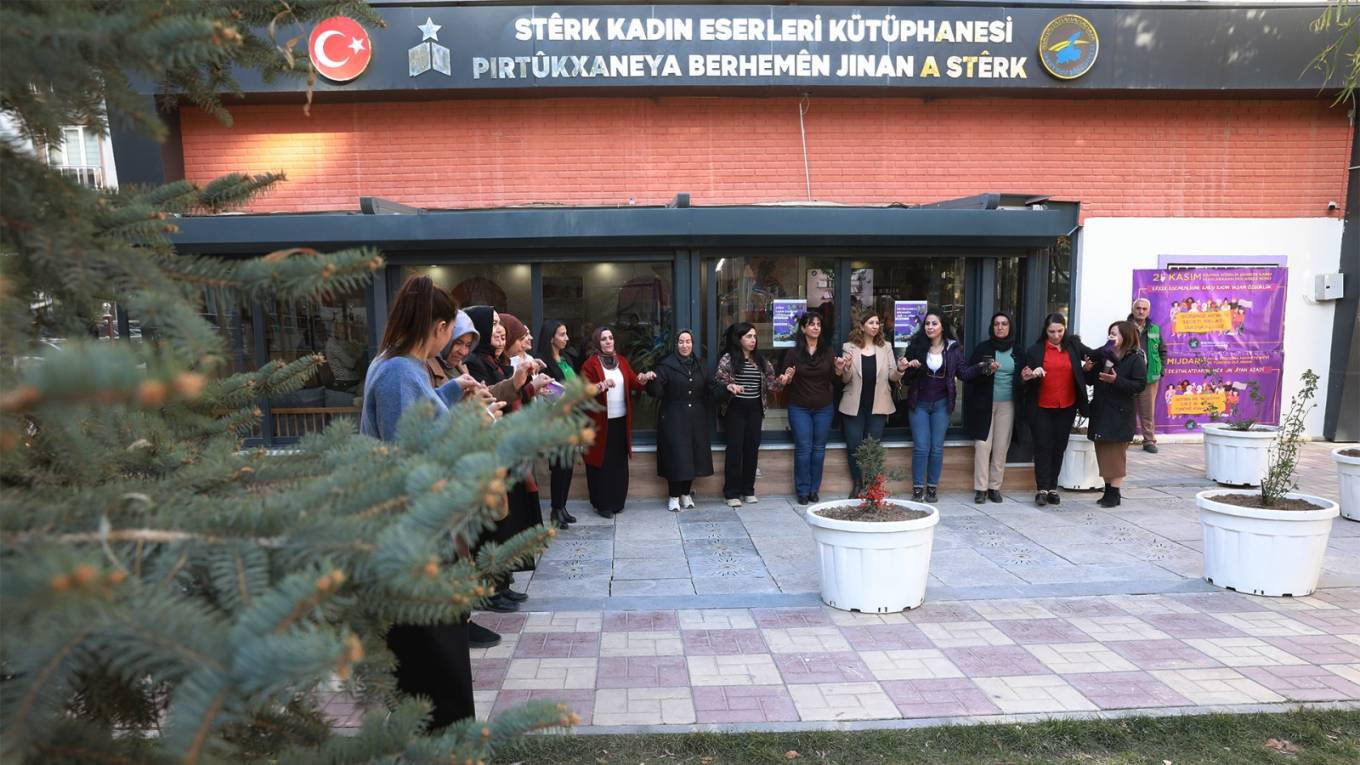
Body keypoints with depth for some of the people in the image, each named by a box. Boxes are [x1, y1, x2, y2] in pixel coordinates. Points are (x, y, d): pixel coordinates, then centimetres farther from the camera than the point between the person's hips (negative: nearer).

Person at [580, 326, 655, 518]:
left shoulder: (621, 360, 10)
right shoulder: (590, 364, -6)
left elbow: (634, 384, 6)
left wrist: (643, 379, -16)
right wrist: (601, 385, -31)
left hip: (621, 420, 5)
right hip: (600, 422, -5)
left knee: (619, 463, 11)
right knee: (602, 463, 1)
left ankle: (617, 502, 23)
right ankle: (602, 504, 10)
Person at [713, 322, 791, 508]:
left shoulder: (761, 360, 9)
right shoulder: (727, 359, -4)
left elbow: (770, 383, 8)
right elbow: (717, 382, -7)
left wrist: (782, 380, -11)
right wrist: (729, 386, -27)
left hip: (755, 409, 4)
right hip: (735, 409, -4)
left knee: (752, 449, 7)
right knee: (735, 449, -2)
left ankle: (748, 490, 19)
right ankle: (732, 493, 6)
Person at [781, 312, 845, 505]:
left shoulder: (827, 351, 5)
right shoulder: (793, 353, -1)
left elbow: (833, 381, 5)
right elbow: (785, 381, 3)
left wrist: (838, 370, -15)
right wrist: (788, 378, -19)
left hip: (824, 408, 2)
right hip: (800, 409, -2)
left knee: (819, 449, 7)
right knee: (803, 449, -2)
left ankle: (814, 490, 17)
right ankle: (802, 491, 7)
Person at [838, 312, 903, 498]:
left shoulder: (885, 347, 5)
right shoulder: (849, 347, 1)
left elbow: (892, 376, 4)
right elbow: (845, 380, 1)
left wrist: (900, 370, -17)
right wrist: (845, 368, -20)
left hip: (878, 405, 1)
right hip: (854, 405, -1)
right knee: (854, 446, 3)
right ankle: (857, 485, 19)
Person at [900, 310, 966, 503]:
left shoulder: (953, 348, -1)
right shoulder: (916, 346, -3)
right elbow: (906, 379, 0)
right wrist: (908, 368, -21)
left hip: (941, 404, 1)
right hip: (919, 403, -1)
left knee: (937, 448, 6)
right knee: (921, 447, -1)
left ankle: (932, 487, 18)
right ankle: (917, 488, 8)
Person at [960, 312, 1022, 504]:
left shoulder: (1016, 350, 9)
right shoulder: (983, 348, 2)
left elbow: (1021, 377, 17)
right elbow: (967, 373, -1)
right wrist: (983, 368, -19)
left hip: (1007, 404, 2)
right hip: (984, 404, -2)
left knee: (1001, 447, 2)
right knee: (983, 444, -6)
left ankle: (994, 487, 11)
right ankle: (981, 488, 0)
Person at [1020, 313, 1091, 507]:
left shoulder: (1073, 346, 5)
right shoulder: (1035, 350, -1)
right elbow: (1025, 376, -1)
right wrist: (1029, 376, -22)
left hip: (1067, 407, 2)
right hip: (1042, 407, -2)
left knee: (1059, 447, 8)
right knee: (1043, 447, -2)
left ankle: (1053, 488, 17)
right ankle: (1042, 489, 2)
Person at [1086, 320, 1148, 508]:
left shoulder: (1136, 359, -6)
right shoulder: (1104, 355, 10)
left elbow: (1140, 385, -14)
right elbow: (1092, 380, 14)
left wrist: (1116, 380, -25)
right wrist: (1088, 370, -6)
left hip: (1120, 414, -6)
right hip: (1100, 411, 6)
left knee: (1116, 455, 0)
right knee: (1103, 453, 10)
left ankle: (1114, 493, 8)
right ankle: (1108, 491, 19)